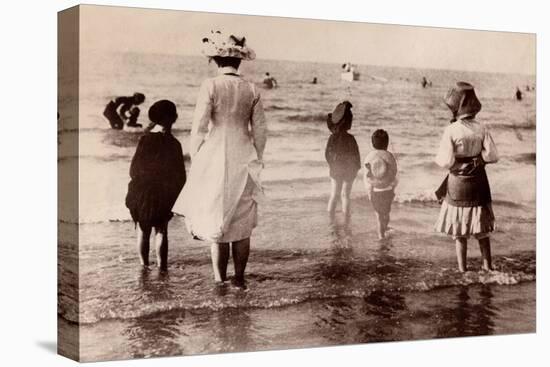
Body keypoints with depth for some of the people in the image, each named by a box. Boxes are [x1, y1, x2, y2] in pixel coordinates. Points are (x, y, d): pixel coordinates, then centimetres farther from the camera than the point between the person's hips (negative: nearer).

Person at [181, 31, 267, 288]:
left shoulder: (211, 86, -9)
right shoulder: (252, 90, 1)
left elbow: (199, 127, -9)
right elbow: (260, 131, 4)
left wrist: (195, 160, 2)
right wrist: (256, 161, 16)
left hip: (215, 158, -3)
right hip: (243, 161, 3)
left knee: (216, 220, 7)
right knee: (243, 223, 11)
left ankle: (220, 279, 8)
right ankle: (239, 278, 15)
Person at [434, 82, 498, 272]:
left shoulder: (451, 130, -16)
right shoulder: (482, 129, -5)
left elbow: (446, 161, -18)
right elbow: (492, 156, -8)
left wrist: (438, 157, 2)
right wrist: (477, 158, 9)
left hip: (458, 185, -3)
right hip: (479, 182, 3)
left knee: (459, 231, 8)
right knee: (481, 229, 16)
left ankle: (462, 269, 11)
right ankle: (487, 265, 21)